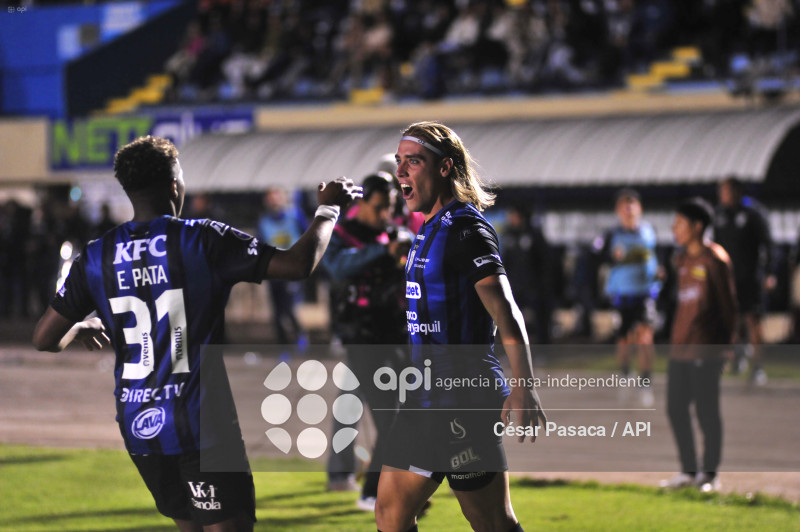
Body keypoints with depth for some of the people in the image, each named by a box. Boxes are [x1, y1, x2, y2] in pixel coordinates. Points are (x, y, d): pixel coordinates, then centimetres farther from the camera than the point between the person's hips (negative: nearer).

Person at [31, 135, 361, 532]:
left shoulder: (96, 257, 2)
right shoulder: (204, 241, -9)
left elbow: (45, 339, 5)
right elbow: (298, 264, -13)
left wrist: (81, 328, 28)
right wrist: (328, 209, 4)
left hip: (138, 426, 5)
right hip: (203, 425, -5)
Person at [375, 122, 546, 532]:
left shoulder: (465, 230, -14)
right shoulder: (432, 229, 15)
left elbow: (505, 312, -26)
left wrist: (523, 386, -37)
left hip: (463, 401, -10)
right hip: (428, 397, 10)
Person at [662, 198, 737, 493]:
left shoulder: (714, 258, -7)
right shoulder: (682, 260, 16)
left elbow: (728, 302, -6)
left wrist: (726, 341, -9)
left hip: (705, 349, -8)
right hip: (679, 347, 8)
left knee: (706, 411, -3)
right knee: (676, 409, 8)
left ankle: (710, 474, 5)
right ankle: (689, 471, 17)